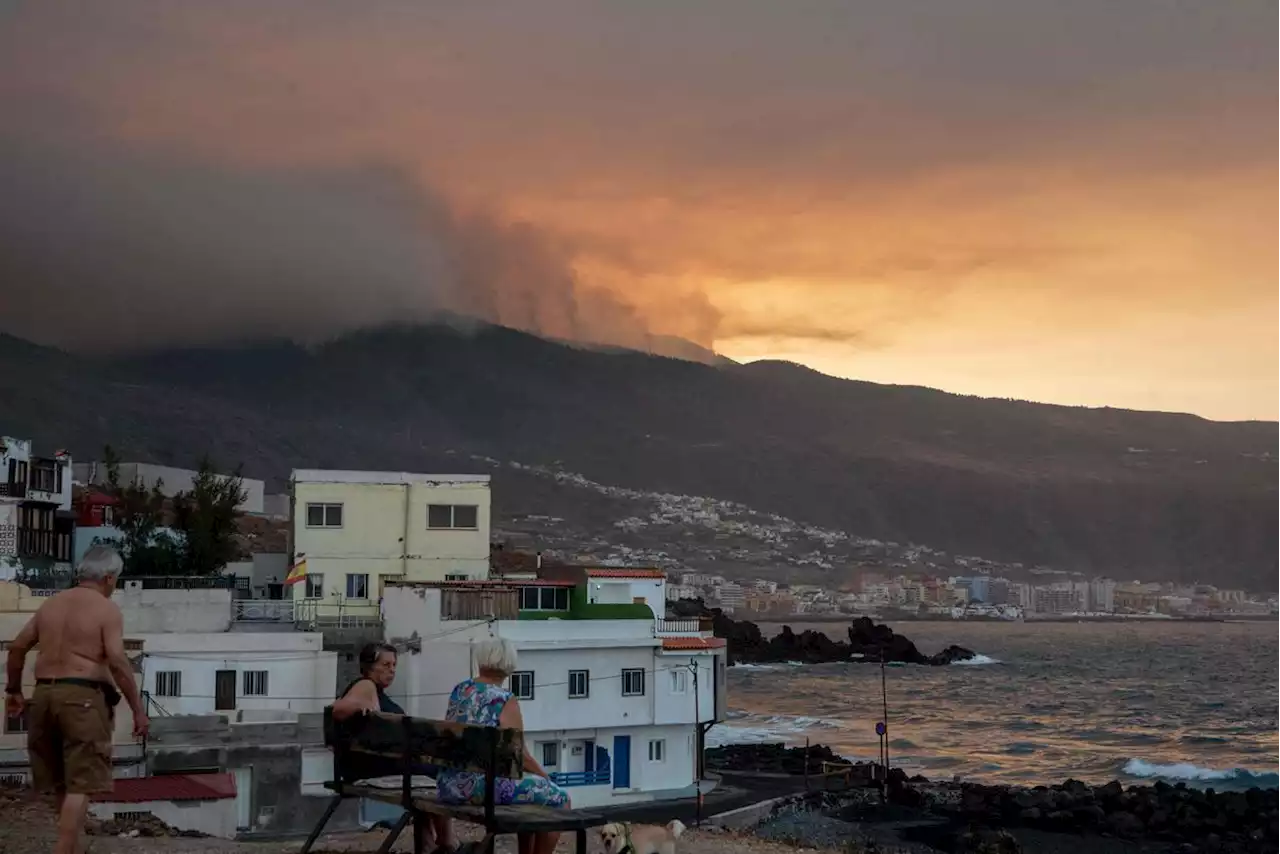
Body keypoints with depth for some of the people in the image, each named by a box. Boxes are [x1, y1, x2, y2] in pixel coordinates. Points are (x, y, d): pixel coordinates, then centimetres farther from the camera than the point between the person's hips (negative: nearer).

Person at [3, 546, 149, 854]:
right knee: (80, 786, -6)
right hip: (83, 697, -7)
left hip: (45, 695, 7)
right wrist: (138, 709, -12)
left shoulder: (51, 603, 13)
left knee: (62, 783, 19)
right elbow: (117, 662, -16)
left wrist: (13, 690, 27)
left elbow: (17, 648, 15)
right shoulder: (107, 610, -6)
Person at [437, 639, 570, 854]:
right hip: (484, 785, -8)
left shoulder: (459, 691, 9)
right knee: (558, 798, 7)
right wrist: (545, 776, 5)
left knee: (529, 782, 29)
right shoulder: (504, 700, -11)